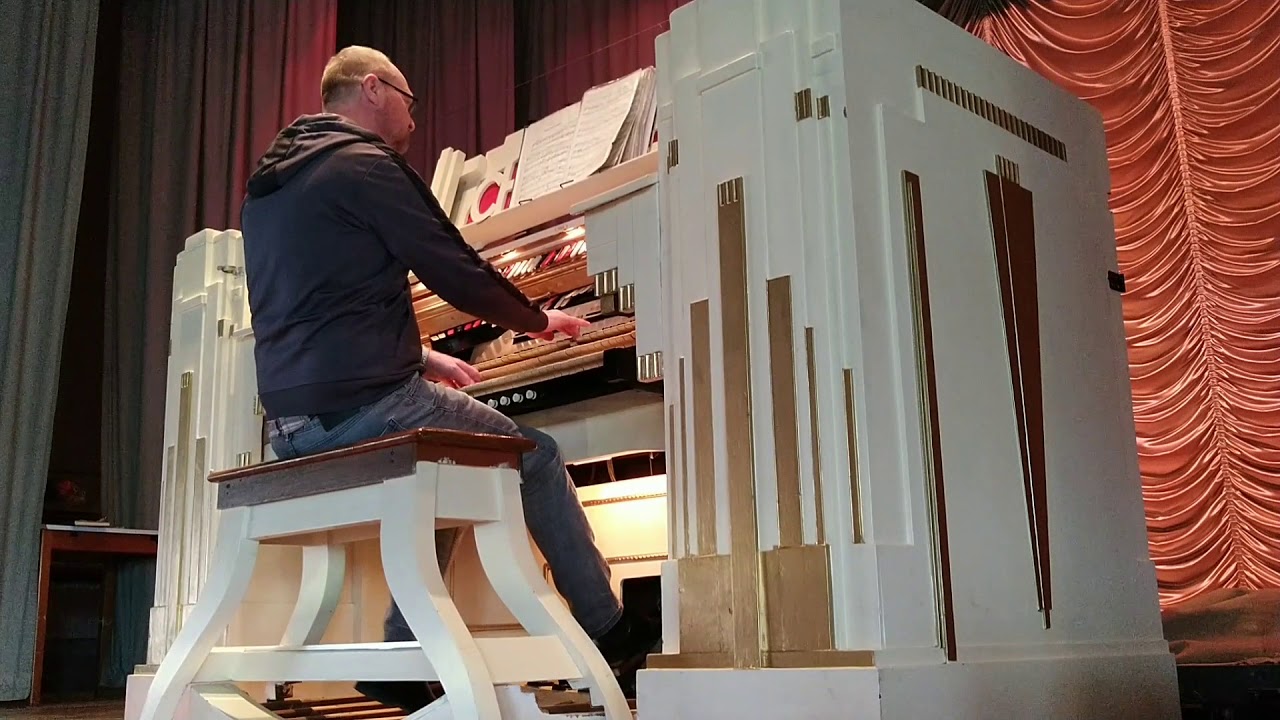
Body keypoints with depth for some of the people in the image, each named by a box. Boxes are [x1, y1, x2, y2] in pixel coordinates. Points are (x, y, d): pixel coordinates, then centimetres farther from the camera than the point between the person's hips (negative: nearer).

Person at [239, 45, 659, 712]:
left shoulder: (269, 183, 22)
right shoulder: (365, 163, -5)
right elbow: (457, 273, -6)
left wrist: (422, 359, 27)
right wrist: (540, 320, 12)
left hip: (294, 421, 9)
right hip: (365, 405, -8)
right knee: (537, 456, 9)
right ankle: (609, 631, 18)